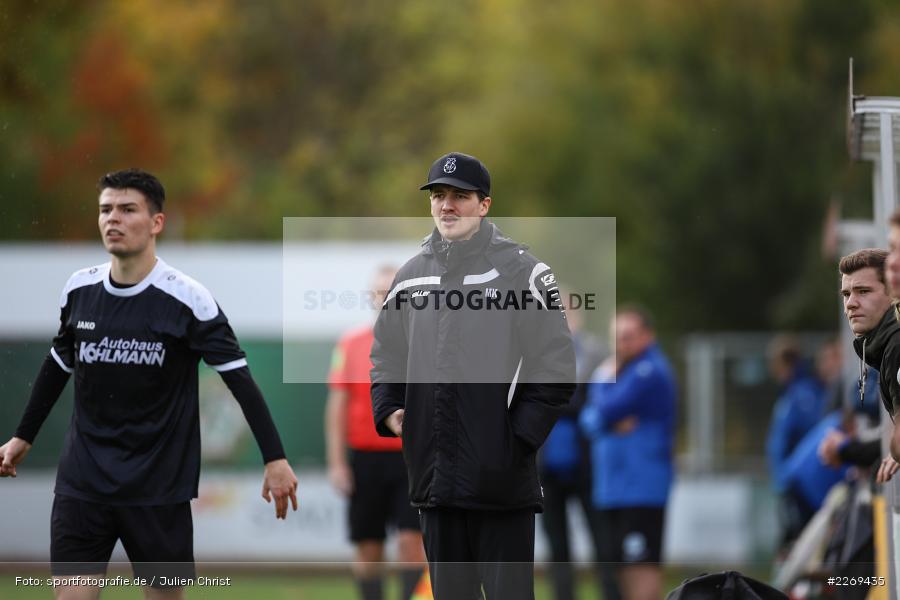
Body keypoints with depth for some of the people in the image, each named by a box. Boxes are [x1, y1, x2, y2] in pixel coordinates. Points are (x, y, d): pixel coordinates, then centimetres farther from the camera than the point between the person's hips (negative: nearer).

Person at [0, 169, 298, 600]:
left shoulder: (186, 298, -11)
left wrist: (275, 458, -14)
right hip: (82, 479, 3)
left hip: (159, 486, -3)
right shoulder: (79, 289, 3)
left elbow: (239, 377, -10)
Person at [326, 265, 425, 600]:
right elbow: (337, 406, 4)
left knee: (412, 540, -11)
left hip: (411, 458, -1)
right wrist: (337, 463, -2)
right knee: (368, 549, 4)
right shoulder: (351, 344, 4)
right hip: (365, 458, 1)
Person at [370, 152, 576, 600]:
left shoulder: (520, 271, -3)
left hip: (501, 480, -5)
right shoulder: (410, 277, 13)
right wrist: (388, 410, 6)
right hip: (433, 477, 5)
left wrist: (519, 437, -13)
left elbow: (555, 366, -6)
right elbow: (386, 356, 23)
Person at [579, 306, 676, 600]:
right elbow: (588, 419, 11)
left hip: (642, 485, -9)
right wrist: (609, 424, -10)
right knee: (622, 563, 11)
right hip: (610, 486, 9)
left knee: (641, 563, -13)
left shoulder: (650, 371, -11)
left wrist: (605, 382, 0)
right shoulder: (617, 369, 17)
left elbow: (608, 409, -18)